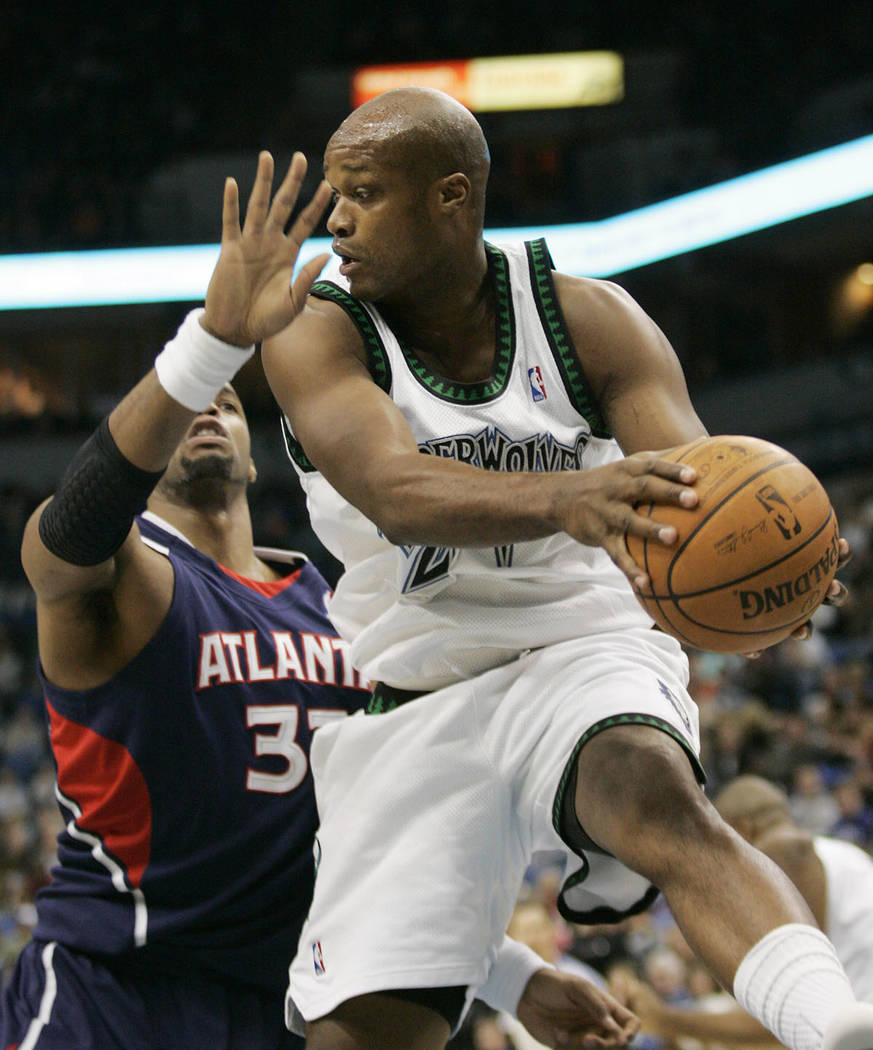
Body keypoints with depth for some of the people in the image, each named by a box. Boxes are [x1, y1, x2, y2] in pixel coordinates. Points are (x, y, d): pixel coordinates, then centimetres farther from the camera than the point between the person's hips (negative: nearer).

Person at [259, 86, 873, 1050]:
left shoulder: (588, 320, -5)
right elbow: (397, 494, -28)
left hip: (581, 652, -1)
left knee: (658, 798, -37)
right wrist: (561, 498, -48)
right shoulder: (317, 334, -9)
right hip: (414, 710, 2)